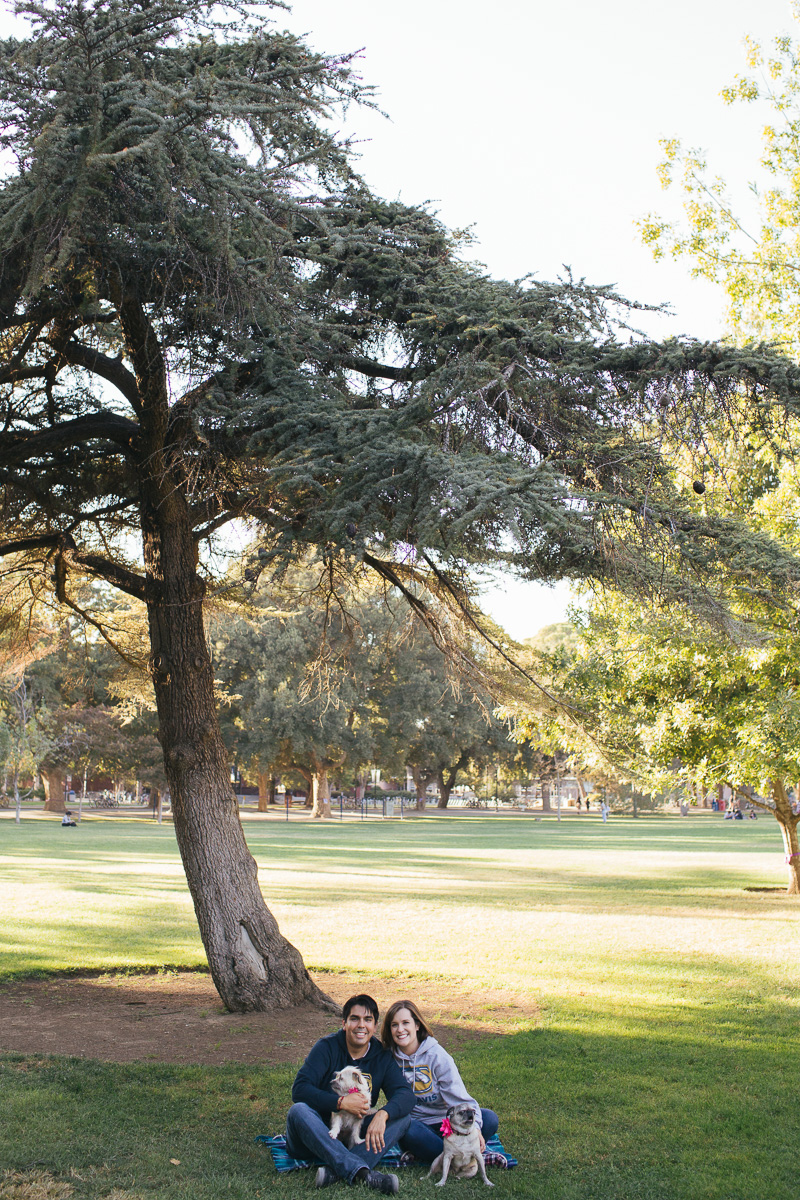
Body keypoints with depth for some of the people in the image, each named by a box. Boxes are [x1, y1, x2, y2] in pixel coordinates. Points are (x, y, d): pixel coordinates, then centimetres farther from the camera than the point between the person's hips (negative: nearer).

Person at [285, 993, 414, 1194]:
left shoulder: (381, 1056, 2)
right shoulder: (326, 1047, -7)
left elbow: (405, 1094, -11)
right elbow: (299, 1090, -17)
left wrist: (383, 1114, -31)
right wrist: (341, 1102, -26)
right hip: (318, 1133, -3)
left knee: (402, 1118, -17)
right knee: (299, 1110, -32)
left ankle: (334, 1170, -38)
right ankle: (362, 1173, -46)